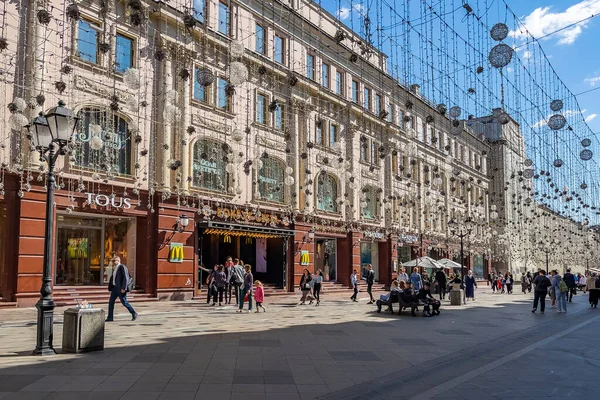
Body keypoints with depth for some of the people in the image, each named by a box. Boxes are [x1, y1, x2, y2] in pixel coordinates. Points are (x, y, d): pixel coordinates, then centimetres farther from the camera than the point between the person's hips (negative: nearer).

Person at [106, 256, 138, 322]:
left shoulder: (122, 267, -12)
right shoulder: (115, 268, 16)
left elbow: (126, 278, -18)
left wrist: (123, 288, -23)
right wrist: (110, 288, 16)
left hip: (121, 288, -9)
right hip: (115, 287, 9)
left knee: (124, 302, -4)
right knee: (111, 302, 2)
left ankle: (134, 314, 10)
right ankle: (110, 318, 6)